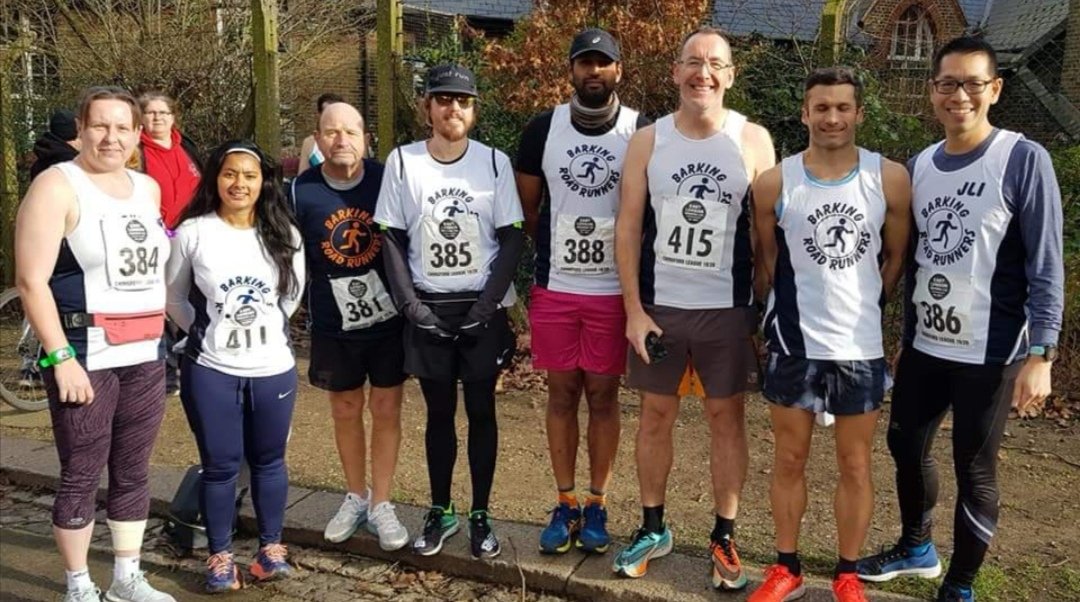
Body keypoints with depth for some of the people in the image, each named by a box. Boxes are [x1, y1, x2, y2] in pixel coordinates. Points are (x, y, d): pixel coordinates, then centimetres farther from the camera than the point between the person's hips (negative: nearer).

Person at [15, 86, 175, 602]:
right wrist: (61, 357, -19)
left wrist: (166, 333, 14)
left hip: (146, 356, 6)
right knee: (81, 474, 4)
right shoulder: (57, 186, -8)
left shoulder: (147, 188, 12)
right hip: (85, 356, -6)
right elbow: (31, 281, -14)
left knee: (133, 470, 13)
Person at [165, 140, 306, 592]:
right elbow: (173, 296, 5)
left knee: (268, 461, 13)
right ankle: (220, 555, 22)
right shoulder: (192, 232, -7)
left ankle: (271, 547, 28)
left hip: (274, 369, 2)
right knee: (220, 465, 7)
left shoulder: (285, 235, 0)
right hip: (211, 370, -2)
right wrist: (206, 332, 6)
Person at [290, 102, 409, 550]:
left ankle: (380, 505, 20)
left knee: (386, 410, 6)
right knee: (345, 410, 14)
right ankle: (356, 497, 32)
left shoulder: (386, 180, -8)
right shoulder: (300, 191, -6)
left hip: (388, 317, -1)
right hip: (334, 325, 1)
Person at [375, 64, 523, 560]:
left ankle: (480, 515, 19)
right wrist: (409, 304, -8)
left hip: (482, 308, 0)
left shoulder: (494, 162, -2)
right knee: (439, 412, 10)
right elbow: (391, 239, 1)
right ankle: (440, 511, 25)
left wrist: (488, 303, -11)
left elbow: (511, 238, -2)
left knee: (481, 411, 6)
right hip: (428, 309, 1)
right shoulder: (402, 162, -1)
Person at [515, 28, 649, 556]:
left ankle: (596, 506, 21)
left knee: (603, 396, 7)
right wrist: (558, 252, 9)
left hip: (615, 290, -2)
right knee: (561, 394, 9)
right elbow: (526, 207, 9)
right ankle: (565, 504, 23)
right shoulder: (542, 130, 0)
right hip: (555, 288, 2)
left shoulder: (642, 132, -5)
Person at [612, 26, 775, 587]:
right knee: (655, 415, 11)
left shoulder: (753, 140, -3)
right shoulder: (647, 140, 0)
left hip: (728, 310, -1)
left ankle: (724, 537, 22)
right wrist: (633, 309, -6)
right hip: (658, 307, 1)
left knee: (726, 417, 8)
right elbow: (628, 227, -1)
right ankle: (652, 527, 27)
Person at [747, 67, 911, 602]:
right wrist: (795, 309, 8)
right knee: (789, 459, 11)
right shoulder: (774, 183, -5)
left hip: (861, 347, 0)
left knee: (855, 465, 11)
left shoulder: (890, 180, -5)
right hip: (794, 343, 0)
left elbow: (896, 256, 7)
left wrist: (860, 309, 9)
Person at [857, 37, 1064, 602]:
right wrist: (905, 334, 13)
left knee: (975, 470, 7)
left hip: (990, 353, -5)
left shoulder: (1024, 160, -10)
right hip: (922, 345, 6)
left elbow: (1046, 266, -11)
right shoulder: (918, 166, 6)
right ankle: (916, 547, 42)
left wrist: (1040, 353, -16)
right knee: (905, 445, 18)